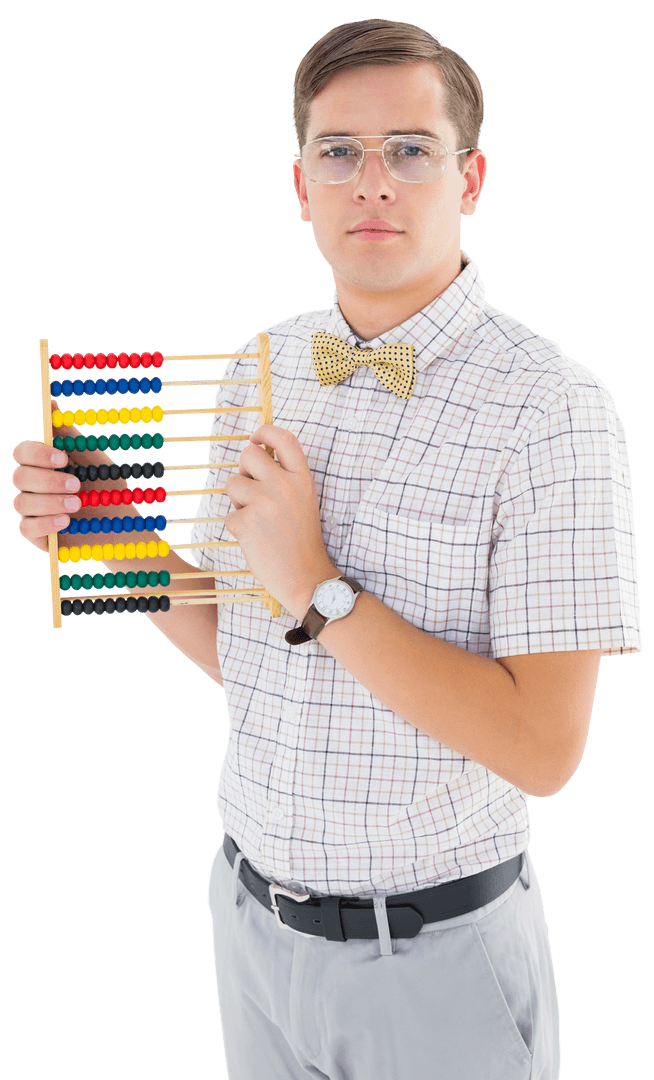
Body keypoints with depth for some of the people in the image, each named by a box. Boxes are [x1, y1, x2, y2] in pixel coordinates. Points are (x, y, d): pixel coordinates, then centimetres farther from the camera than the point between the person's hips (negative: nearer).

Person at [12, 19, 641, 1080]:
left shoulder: (551, 407, -18)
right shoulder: (260, 368, 1)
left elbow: (543, 749, -22)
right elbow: (239, 654, 8)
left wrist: (317, 586, -24)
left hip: (438, 952, -5)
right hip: (255, 916, 5)